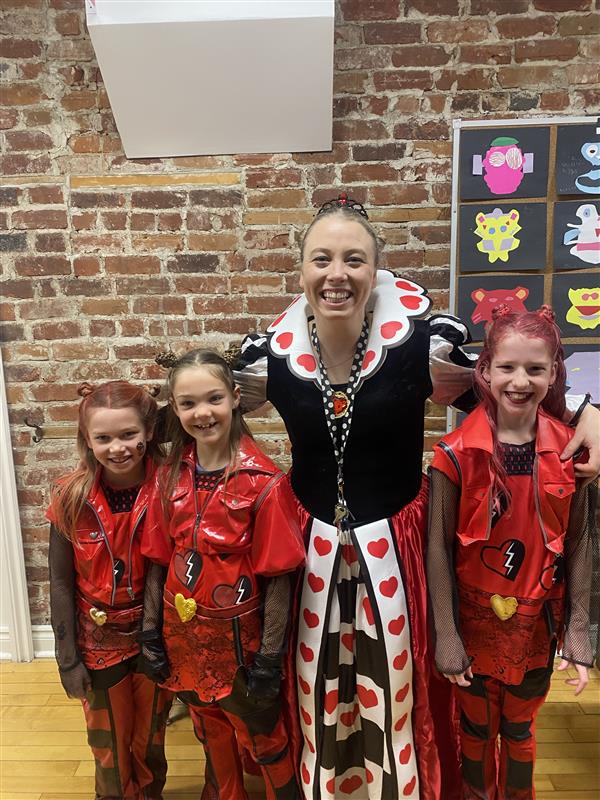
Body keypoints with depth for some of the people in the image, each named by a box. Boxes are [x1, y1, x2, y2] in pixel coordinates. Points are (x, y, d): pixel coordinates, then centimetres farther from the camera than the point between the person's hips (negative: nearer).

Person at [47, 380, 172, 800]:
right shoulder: (71, 497, -16)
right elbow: (61, 581, -7)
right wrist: (67, 657, -4)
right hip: (98, 644, 0)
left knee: (151, 741, 23)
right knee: (110, 748, 22)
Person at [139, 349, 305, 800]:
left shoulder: (263, 483, -20)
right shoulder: (170, 479, -6)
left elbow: (278, 577, -16)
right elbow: (159, 562, 1)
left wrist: (270, 658, -13)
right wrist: (151, 635, 3)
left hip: (239, 638, -4)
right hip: (184, 636, 4)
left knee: (262, 736, 19)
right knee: (212, 735, 27)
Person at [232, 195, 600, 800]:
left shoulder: (421, 341, -16)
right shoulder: (269, 353, -10)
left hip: (396, 542, -1)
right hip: (310, 542, 2)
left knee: (399, 686, 20)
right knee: (316, 690, 21)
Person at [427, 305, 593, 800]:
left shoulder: (569, 450, -8)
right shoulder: (457, 454, -16)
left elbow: (578, 544, -1)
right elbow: (438, 549, -11)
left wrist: (578, 632, 0)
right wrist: (446, 636, -10)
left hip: (537, 623, 2)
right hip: (475, 622, -2)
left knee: (521, 731, 21)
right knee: (476, 732, 18)